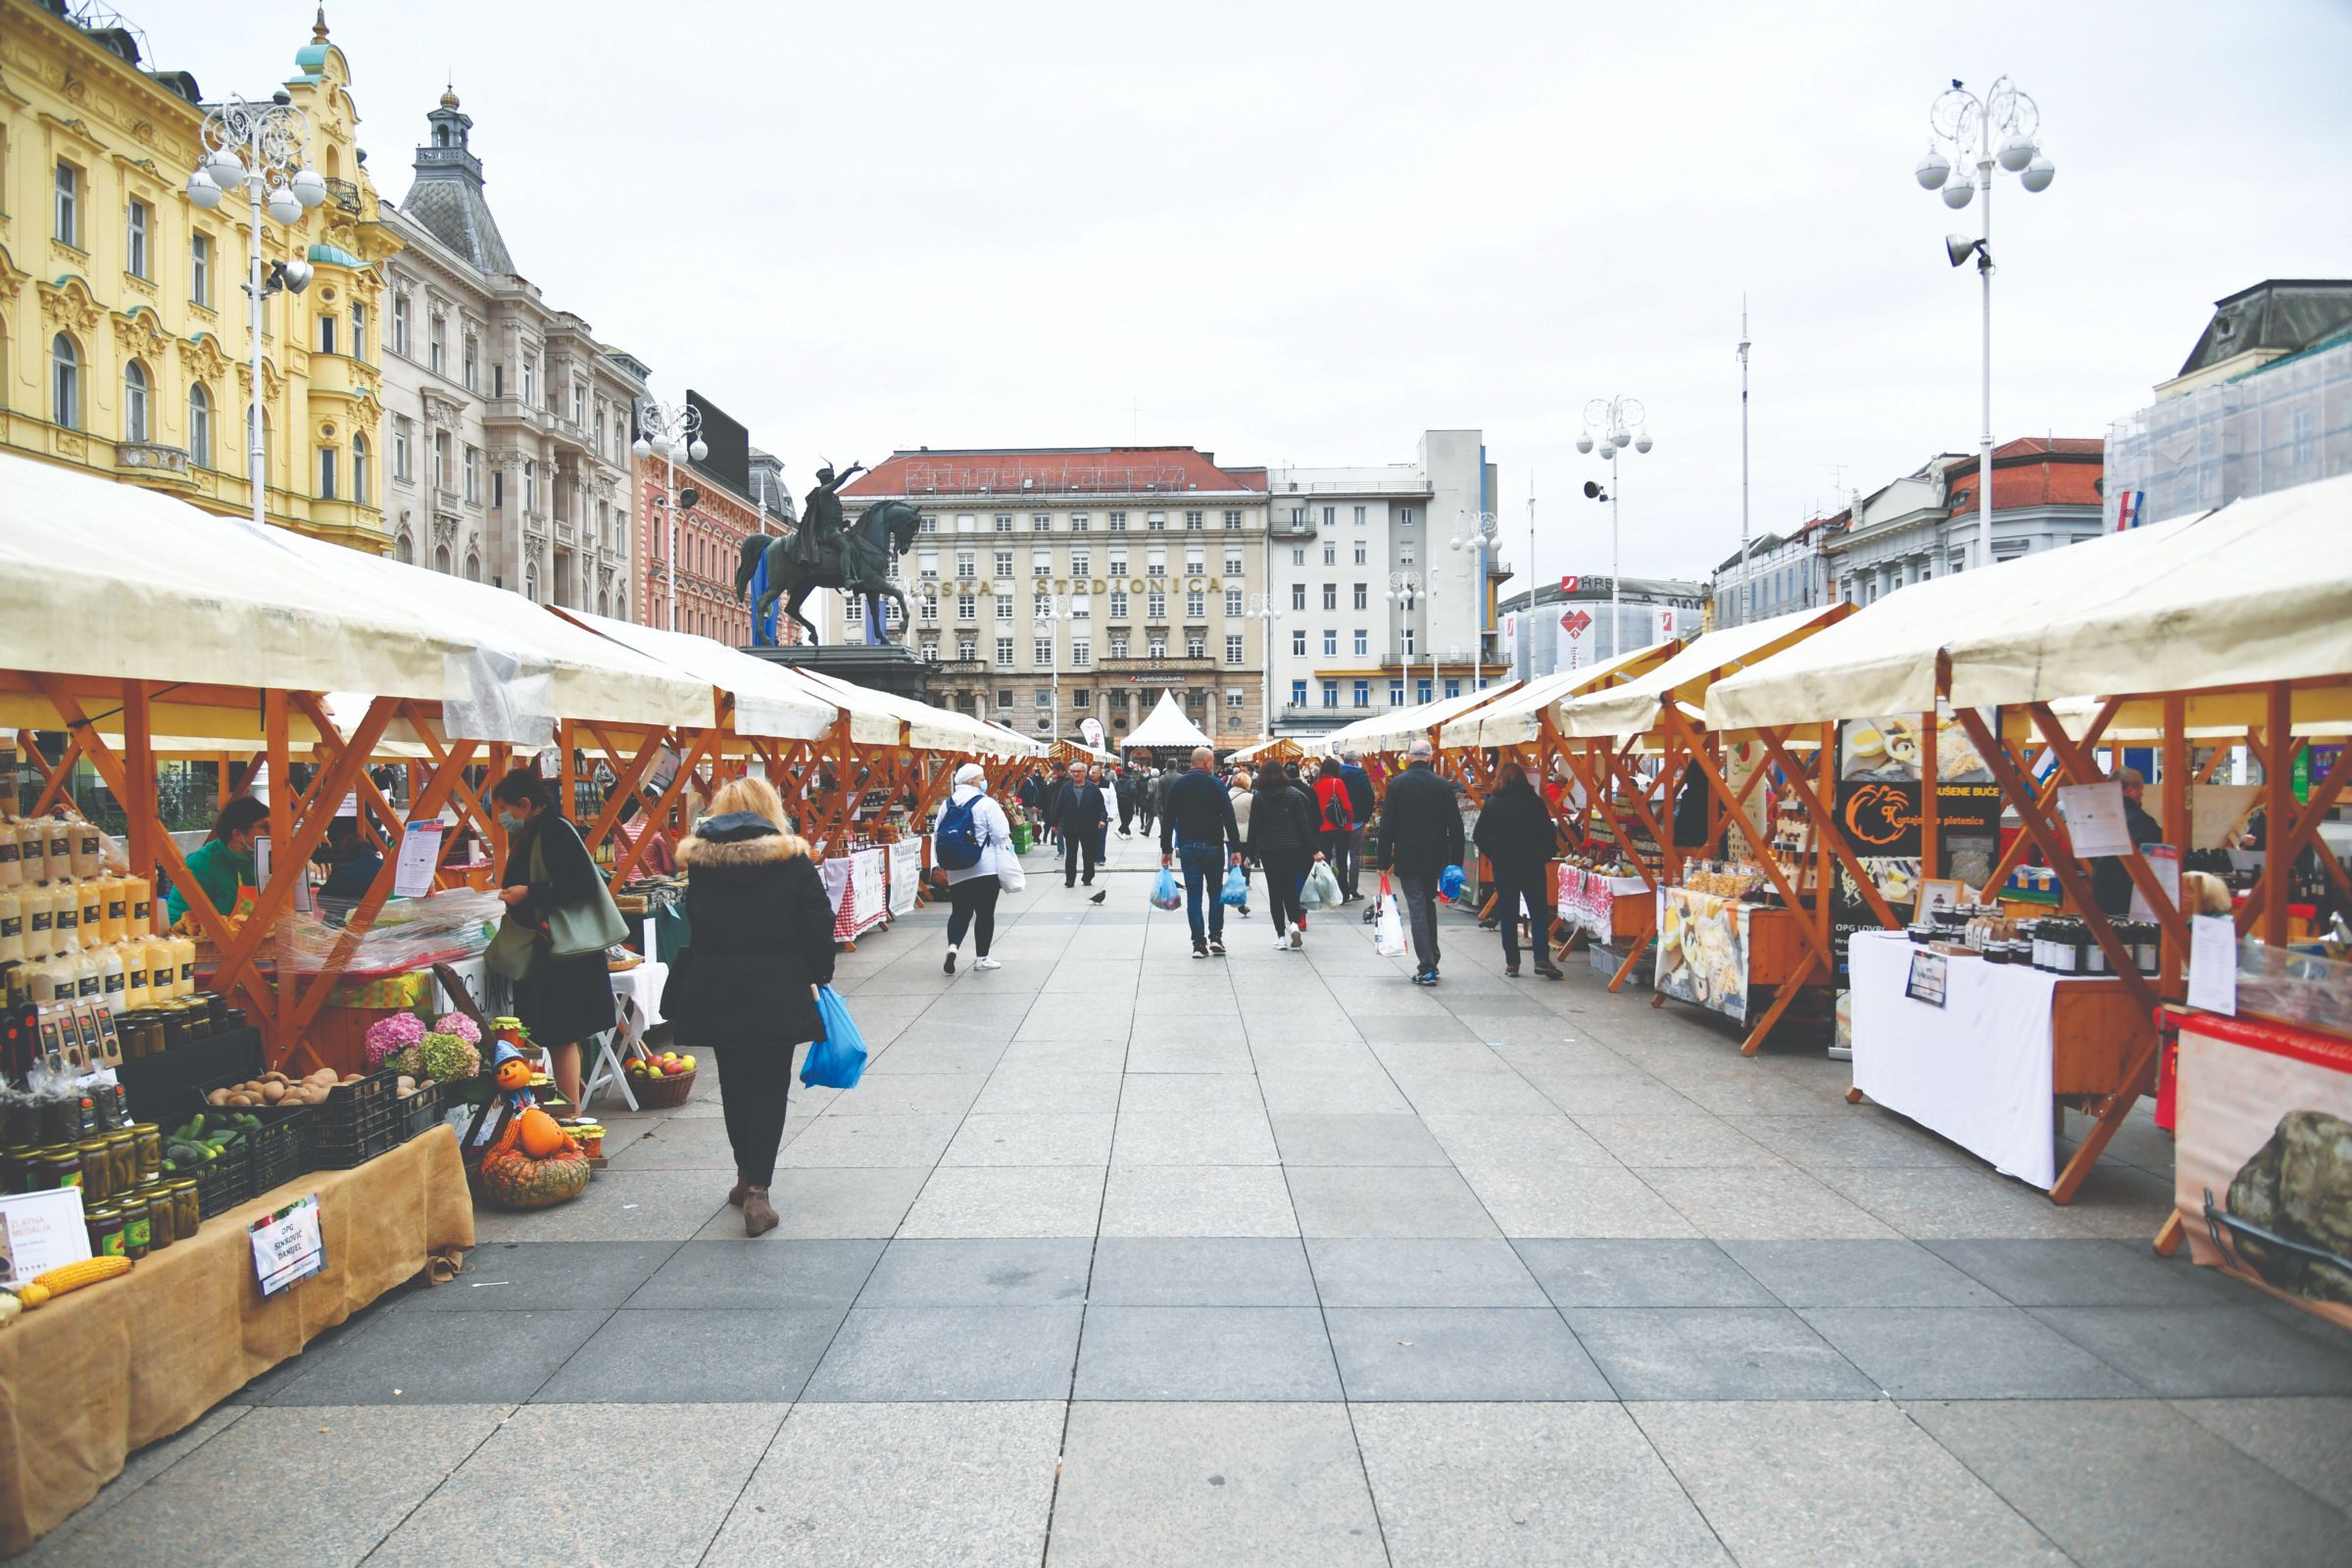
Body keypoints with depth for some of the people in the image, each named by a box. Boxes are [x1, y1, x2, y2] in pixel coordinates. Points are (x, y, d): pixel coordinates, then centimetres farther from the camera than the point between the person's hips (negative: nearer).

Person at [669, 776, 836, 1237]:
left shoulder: (697, 860, 1)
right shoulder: (792, 858, -5)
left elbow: (687, 925, 3)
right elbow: (818, 924, -5)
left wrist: (690, 986, 11)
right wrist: (819, 975, 8)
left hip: (716, 989, 3)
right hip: (776, 991, -2)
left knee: (734, 1083, 16)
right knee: (769, 1085, 2)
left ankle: (746, 1176, 28)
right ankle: (757, 1190, -5)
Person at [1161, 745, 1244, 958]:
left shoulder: (1178, 785, 5)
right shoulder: (1216, 784, -5)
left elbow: (1168, 819, 5)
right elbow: (1229, 818, -10)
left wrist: (1166, 849, 9)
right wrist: (1235, 848, -8)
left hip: (1187, 847, 2)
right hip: (1213, 845, -2)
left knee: (1193, 895, 3)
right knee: (1216, 891, 13)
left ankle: (1199, 943, 0)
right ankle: (1215, 937, 6)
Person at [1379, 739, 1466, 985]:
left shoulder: (1397, 784, -7)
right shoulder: (1443, 785, 0)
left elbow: (1387, 826, -8)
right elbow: (1455, 826, 0)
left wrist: (1385, 861, -2)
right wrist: (1456, 862, 5)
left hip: (1407, 858, -3)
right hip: (1435, 858, 3)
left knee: (1417, 910, -2)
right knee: (1428, 905, 20)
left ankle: (1426, 969, -7)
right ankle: (1432, 961, 26)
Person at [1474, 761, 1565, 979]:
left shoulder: (1492, 804, -2)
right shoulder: (1535, 802, -5)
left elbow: (1479, 835, -2)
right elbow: (1549, 833, -7)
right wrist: (1546, 855, 8)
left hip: (1503, 866, 1)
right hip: (1532, 864, -1)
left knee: (1508, 916, 8)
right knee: (1539, 913, 5)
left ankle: (1512, 963, 8)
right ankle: (1542, 959, -4)